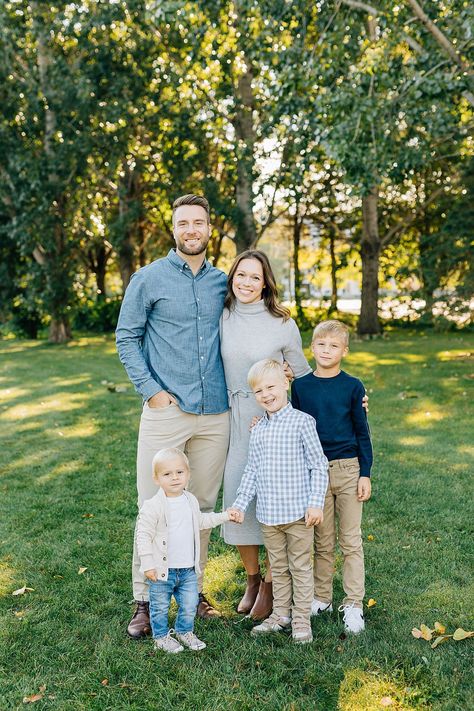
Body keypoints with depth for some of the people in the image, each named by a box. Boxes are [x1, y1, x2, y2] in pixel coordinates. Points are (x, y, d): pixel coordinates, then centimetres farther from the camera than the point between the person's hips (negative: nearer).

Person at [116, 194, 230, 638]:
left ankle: (192, 590, 27)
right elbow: (126, 338, 0)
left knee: (203, 506, 12)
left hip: (215, 414, 4)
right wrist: (151, 390, -9)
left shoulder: (222, 283, 11)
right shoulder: (149, 279, 0)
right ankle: (145, 601, 14)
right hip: (166, 412, -3)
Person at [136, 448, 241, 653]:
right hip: (163, 571, -5)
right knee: (160, 607, 12)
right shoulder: (153, 506, -19)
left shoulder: (191, 501, 3)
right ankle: (161, 636, 34)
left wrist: (225, 516, 19)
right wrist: (148, 564, -18)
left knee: (189, 605, 15)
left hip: (188, 570, 5)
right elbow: (143, 536, -16)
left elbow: (201, 521, 22)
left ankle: (184, 632, 40)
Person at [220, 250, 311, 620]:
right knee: (237, 498, 5)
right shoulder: (221, 318, 2)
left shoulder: (282, 324, -5)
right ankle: (252, 578, 27)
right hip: (235, 420, 3)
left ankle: (271, 583, 21)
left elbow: (303, 374, 5)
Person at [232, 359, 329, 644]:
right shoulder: (258, 429, 7)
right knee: (278, 567, 18)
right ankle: (281, 614, 32)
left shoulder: (302, 421, -9)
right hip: (268, 513, 5)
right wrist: (240, 503, 9)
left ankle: (302, 618, 22)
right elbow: (252, 470, 13)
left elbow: (319, 465, -8)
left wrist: (316, 503, -13)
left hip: (298, 512, -5)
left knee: (301, 567, 9)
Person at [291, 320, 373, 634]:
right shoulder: (301, 386, 2)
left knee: (351, 540, 5)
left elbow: (362, 432, 1)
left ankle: (353, 605, 15)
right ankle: (321, 598, 25)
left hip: (348, 469, -1)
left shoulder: (353, 386, -3)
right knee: (321, 541, 11)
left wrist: (365, 474, -2)